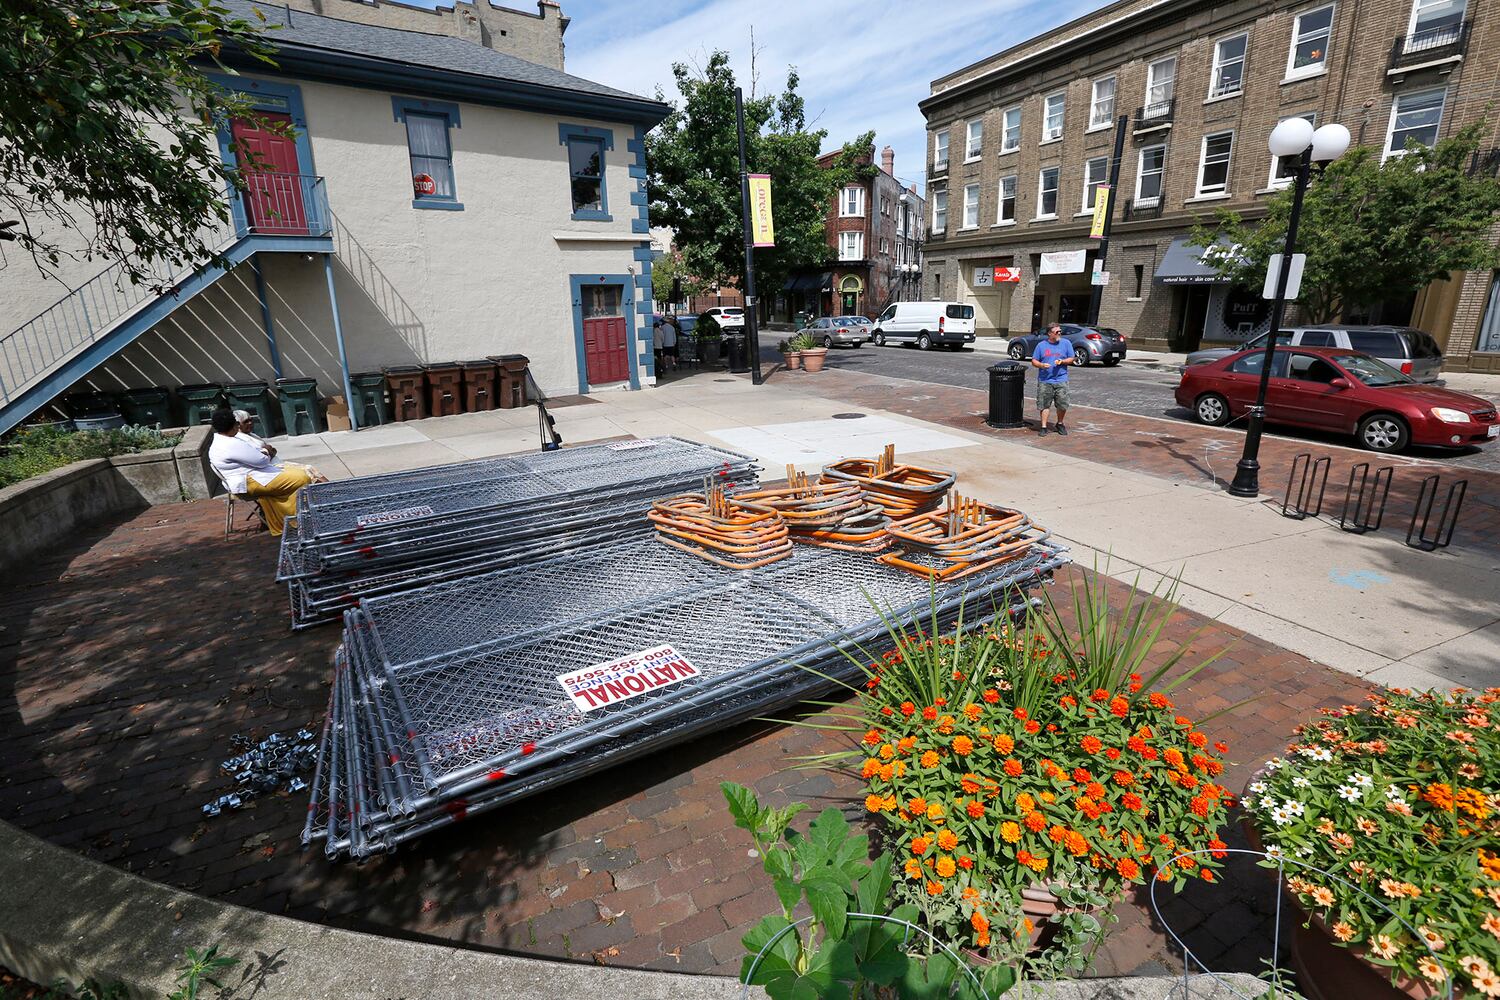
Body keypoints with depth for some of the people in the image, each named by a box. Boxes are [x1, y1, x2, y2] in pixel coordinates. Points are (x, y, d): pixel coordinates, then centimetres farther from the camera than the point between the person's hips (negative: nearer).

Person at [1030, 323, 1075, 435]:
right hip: (1044, 381, 0)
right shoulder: (1041, 345, 6)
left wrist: (1062, 361, -10)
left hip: (1061, 381, 0)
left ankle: (1060, 424, 22)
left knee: (1062, 405, -1)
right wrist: (1041, 365, -13)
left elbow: (1071, 359, 10)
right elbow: (1034, 361, 7)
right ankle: (1043, 427, 10)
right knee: (1044, 405, 0)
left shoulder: (1066, 343, 7)